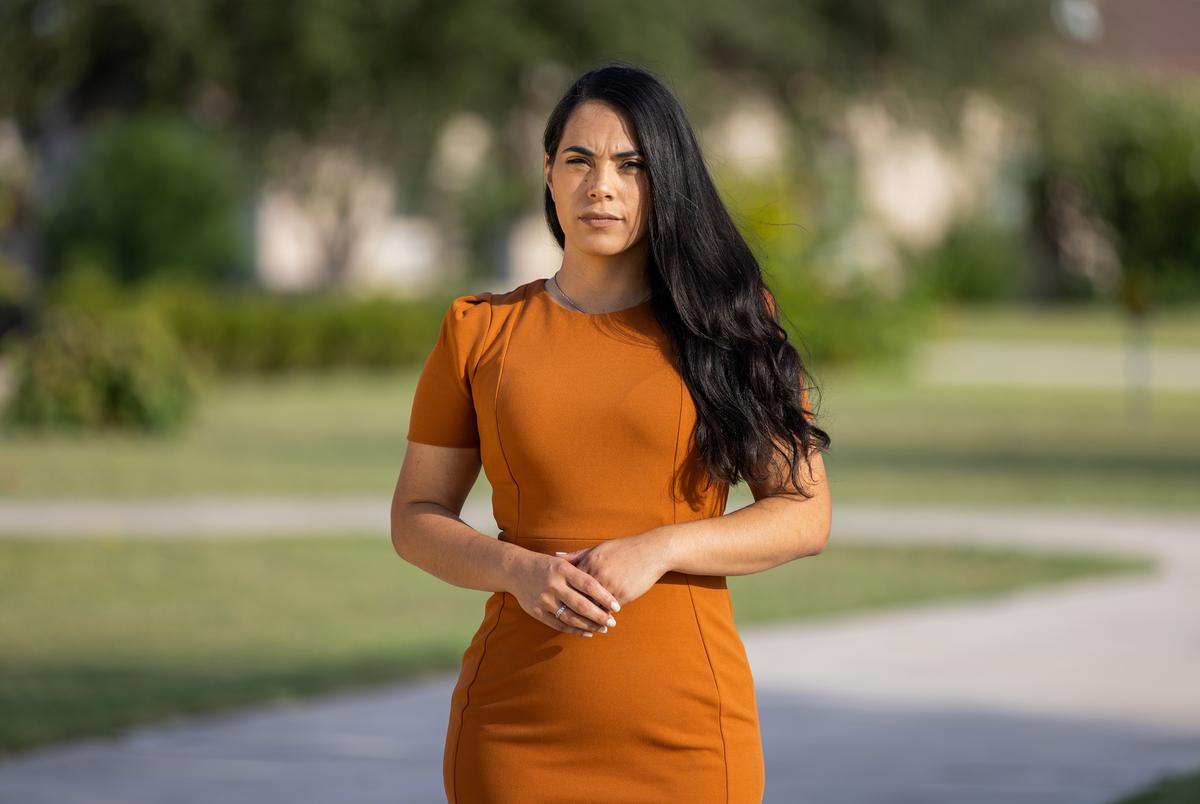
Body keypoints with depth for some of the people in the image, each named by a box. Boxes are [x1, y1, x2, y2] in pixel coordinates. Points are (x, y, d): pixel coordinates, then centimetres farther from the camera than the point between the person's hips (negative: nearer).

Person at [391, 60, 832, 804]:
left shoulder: (725, 330, 5)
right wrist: (518, 570, -10)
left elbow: (805, 514, 1)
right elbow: (416, 518, 9)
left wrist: (658, 550, -13)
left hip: (684, 722, -1)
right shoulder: (481, 332, 8)